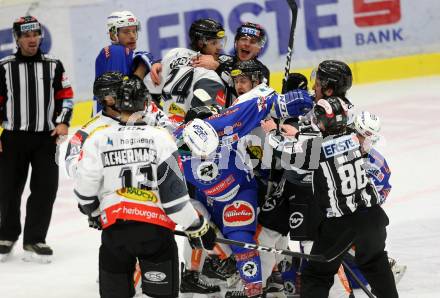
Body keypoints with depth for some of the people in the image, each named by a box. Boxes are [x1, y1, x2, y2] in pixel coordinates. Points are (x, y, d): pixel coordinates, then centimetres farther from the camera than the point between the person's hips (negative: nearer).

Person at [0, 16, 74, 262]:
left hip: (46, 138, 1)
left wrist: (63, 122, -5)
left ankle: (34, 239, 2)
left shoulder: (54, 66, 4)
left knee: (46, 188, -5)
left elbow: (66, 96, 9)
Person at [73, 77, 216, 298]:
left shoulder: (98, 138, 3)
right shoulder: (160, 138, -2)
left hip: (114, 229, 2)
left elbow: (85, 190, 5)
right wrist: (197, 227, 3)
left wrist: (94, 214, 26)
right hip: (155, 228, -2)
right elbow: (173, 190, -6)